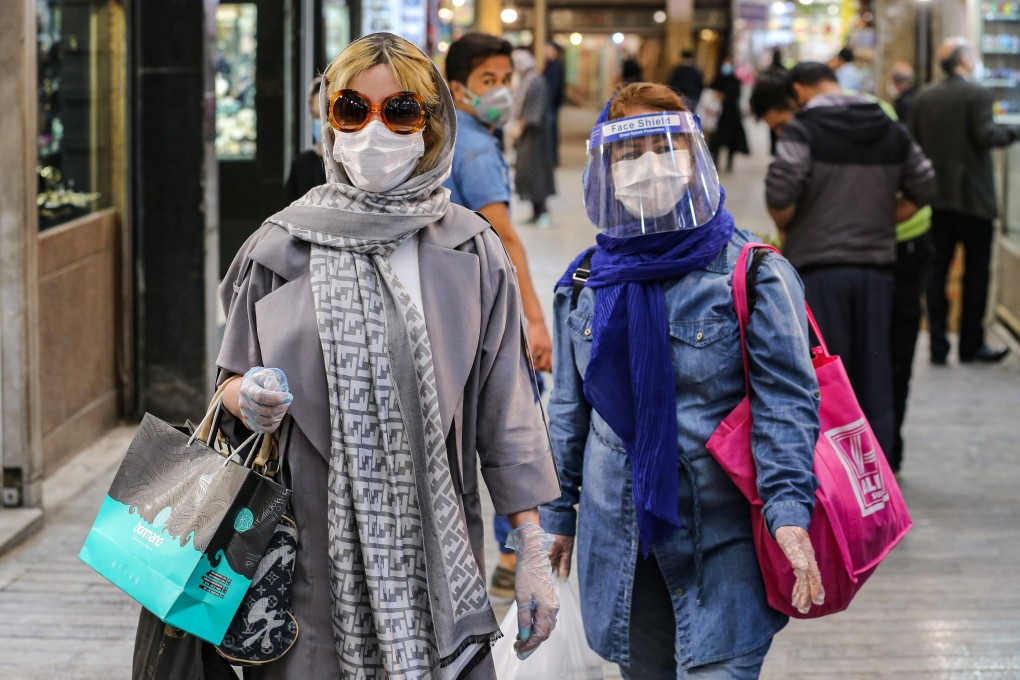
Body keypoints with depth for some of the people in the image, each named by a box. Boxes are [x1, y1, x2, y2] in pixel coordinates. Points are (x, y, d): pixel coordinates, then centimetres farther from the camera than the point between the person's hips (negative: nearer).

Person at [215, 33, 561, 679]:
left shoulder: (473, 251, 4)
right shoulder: (282, 247, 3)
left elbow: (505, 412, 6)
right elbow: (233, 380, 11)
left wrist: (533, 553, 3)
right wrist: (250, 401, -13)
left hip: (433, 551, 0)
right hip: (313, 549, 0)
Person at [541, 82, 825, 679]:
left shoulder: (752, 276, -7)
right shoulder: (585, 286, 7)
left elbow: (787, 402, -9)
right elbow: (569, 410, 16)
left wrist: (789, 510, -20)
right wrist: (557, 513, 17)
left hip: (723, 534, -4)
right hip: (618, 534, 5)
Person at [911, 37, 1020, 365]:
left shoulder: (924, 97, 5)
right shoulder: (977, 93, -11)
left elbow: (915, 140, 7)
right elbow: (985, 136, -18)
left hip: (936, 198, 5)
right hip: (973, 198, -5)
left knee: (937, 269, 7)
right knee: (976, 272, 5)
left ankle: (938, 346, 6)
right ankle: (971, 345, 8)